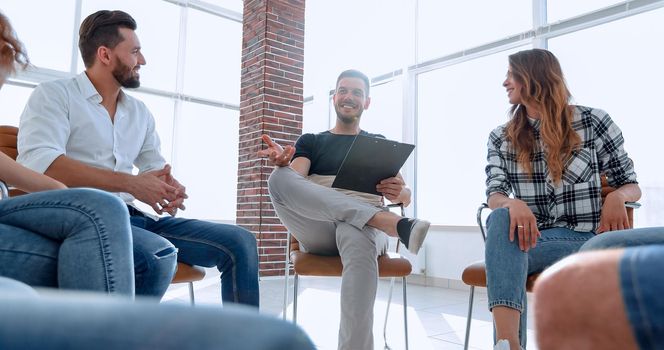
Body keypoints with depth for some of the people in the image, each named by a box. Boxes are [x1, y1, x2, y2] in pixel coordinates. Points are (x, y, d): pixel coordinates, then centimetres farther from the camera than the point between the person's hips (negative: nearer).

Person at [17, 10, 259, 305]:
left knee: (240, 242, -7)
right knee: (159, 254, -37)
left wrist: (169, 187, -7)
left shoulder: (140, 112, 20)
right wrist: (131, 183, -22)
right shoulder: (54, 95, 2)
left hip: (131, 216, 6)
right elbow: (37, 162, -15)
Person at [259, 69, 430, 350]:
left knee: (356, 239, -40)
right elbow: (293, 184, 2)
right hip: (319, 231, 1)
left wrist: (399, 192, -12)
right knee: (280, 178, -30)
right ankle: (395, 224, -38)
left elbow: (405, 197, 14)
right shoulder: (311, 142, 21)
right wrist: (283, 163, -22)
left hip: (367, 227, -1)